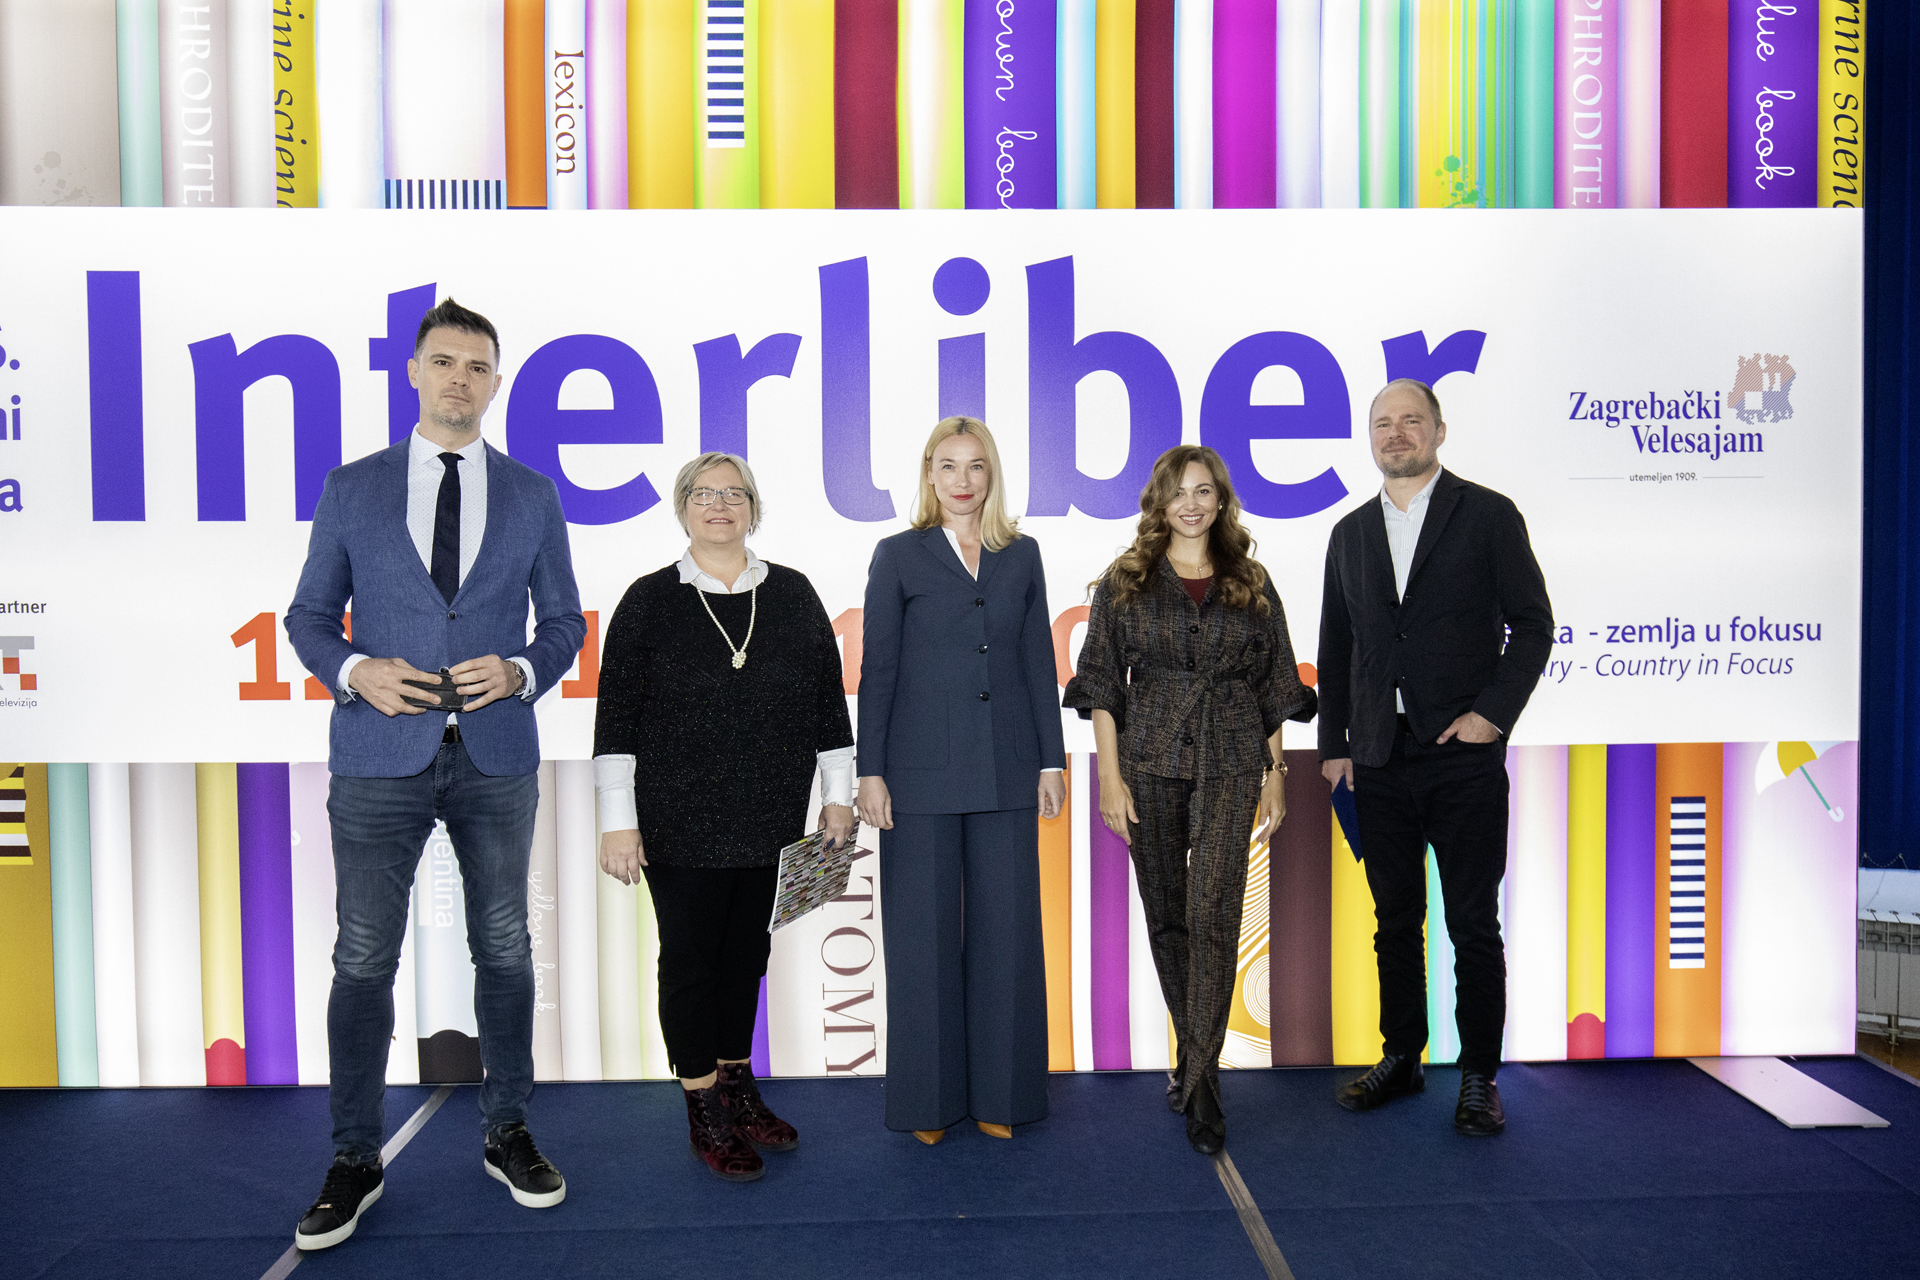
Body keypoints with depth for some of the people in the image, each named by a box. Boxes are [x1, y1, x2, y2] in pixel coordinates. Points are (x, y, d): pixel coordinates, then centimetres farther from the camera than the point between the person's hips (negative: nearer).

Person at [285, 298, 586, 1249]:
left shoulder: (531, 495, 7)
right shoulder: (351, 489, 6)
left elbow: (563, 623, 9)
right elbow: (308, 617, 8)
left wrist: (519, 672, -11)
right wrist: (356, 671, -12)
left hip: (497, 756, 1)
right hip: (381, 754, -1)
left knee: (504, 950, 10)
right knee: (363, 959, 3)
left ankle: (507, 1133, 26)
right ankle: (355, 1159, 19)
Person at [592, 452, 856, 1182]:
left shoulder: (793, 596, 5)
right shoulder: (650, 600, -3)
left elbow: (828, 699, 8)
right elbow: (617, 716, -5)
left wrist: (837, 795, 6)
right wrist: (618, 821, -10)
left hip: (770, 820, 3)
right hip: (680, 824, -3)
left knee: (747, 951, 15)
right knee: (689, 958, 5)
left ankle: (738, 1089, 32)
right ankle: (704, 1111, 20)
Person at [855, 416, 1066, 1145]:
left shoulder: (1021, 556, 10)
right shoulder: (898, 556, 2)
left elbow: (1039, 663, 11)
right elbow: (876, 669, 0)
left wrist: (1051, 760, 6)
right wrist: (870, 772, -5)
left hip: (1006, 771, 3)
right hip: (923, 774, -2)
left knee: (1006, 930, 7)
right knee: (924, 934, 5)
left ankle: (1000, 1093, 22)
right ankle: (929, 1100, 20)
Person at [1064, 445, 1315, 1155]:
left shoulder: (1251, 584, 9)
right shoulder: (1125, 582, 5)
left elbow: (1273, 688, 12)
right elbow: (1102, 684, 2)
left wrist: (1275, 774, 7)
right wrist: (1110, 775, -5)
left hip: (1230, 763, 0)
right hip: (1150, 762, 1)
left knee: (1213, 915, -10)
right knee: (1166, 914, 9)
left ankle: (1199, 1075, -3)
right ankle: (1197, 1054, 27)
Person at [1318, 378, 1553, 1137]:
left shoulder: (1488, 516, 1)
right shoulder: (1351, 533, 13)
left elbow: (1532, 625, -1)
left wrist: (1493, 712, -11)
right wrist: (1333, 742, 10)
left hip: (1464, 755, -4)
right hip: (1379, 761, 4)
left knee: (1472, 923, 3)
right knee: (1395, 919, 12)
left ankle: (1479, 1077, 15)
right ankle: (1400, 1059, 25)